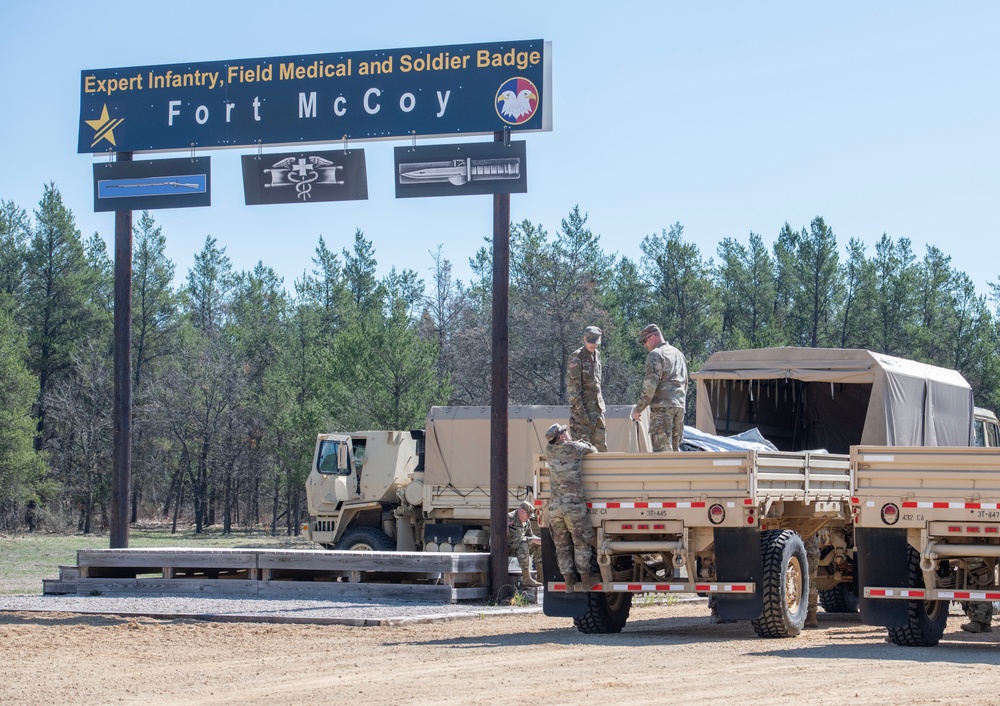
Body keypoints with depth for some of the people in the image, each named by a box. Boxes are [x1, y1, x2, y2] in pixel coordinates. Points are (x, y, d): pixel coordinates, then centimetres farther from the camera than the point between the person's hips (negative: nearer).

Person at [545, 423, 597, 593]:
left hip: (554, 507, 4)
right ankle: (585, 579, 8)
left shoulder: (550, 451, 8)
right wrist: (590, 449, 37)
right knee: (581, 543, 6)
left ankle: (569, 582, 11)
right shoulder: (574, 448, -3)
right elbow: (592, 449, 15)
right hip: (574, 505, -4)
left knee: (562, 546, 10)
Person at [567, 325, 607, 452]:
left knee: (601, 445, 6)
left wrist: (602, 404, 17)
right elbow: (572, 386, -15)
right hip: (583, 406, -7)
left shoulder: (597, 355, 13)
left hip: (597, 407, 7)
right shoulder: (576, 357, -10)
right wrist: (580, 410, -19)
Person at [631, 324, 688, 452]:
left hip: (662, 407, -8)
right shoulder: (679, 354, 22)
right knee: (675, 448, 10)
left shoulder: (655, 354, -5)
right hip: (679, 406, 8)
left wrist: (638, 409, -8)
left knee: (662, 449, -11)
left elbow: (650, 385, -14)